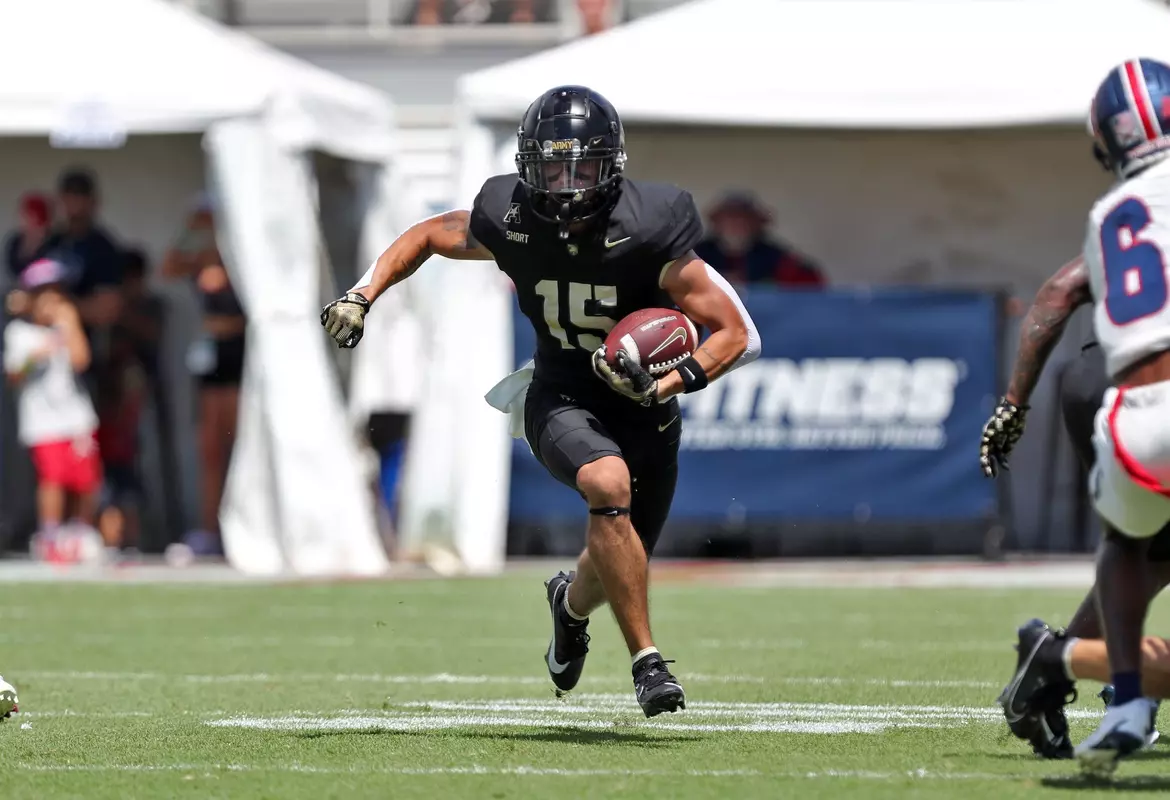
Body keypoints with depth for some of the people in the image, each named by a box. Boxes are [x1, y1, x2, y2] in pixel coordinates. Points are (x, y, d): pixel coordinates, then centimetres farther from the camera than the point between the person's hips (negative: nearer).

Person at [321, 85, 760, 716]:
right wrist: (361, 295, -3)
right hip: (561, 397, -1)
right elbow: (428, 236, 8)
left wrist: (667, 384, -31)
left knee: (619, 564, 12)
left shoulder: (648, 232, -23)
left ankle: (571, 601, 53)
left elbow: (735, 334, -17)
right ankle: (647, 664, -25)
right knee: (608, 483, -33)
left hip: (642, 405, 1)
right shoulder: (510, 223, -15)